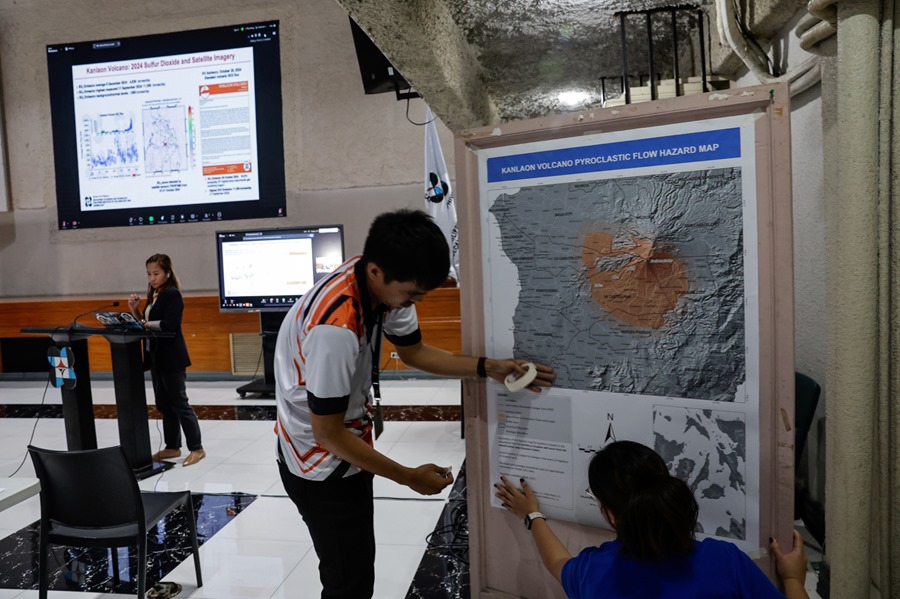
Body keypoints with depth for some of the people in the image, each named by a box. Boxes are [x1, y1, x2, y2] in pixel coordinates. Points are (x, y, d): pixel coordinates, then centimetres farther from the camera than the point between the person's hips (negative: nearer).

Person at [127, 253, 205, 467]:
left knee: (179, 403, -4)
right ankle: (172, 447, 24)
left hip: (171, 358, -9)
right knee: (164, 404, 14)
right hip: (156, 357, 9)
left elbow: (169, 325, -23)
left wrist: (147, 323, -15)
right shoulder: (153, 295, 14)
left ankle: (196, 448, 4)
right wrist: (135, 311, 0)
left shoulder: (173, 294, -12)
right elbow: (146, 324, 13)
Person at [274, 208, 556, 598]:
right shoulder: (337, 327, -37)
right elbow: (328, 433, -26)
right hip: (320, 462, -8)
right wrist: (408, 477, -17)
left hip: (350, 448, 8)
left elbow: (414, 351, 4)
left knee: (358, 566, 23)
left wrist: (489, 368, -8)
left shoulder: (385, 283, -12)